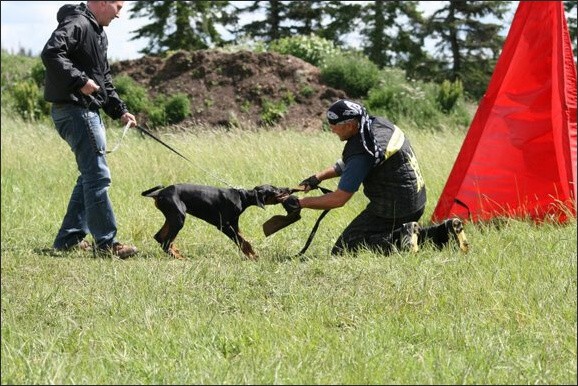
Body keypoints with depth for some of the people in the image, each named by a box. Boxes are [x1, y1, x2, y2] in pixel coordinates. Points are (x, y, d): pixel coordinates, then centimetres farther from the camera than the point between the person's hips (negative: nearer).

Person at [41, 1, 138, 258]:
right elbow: (51, 53, -28)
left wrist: (119, 111, 17)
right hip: (74, 110, -11)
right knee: (98, 176, -8)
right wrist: (80, 81, -28)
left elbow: (104, 79, 26)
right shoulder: (77, 24, -13)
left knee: (90, 176, 14)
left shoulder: (98, 33, 20)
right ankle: (106, 242, -5)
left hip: (89, 111, 11)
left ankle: (69, 239, 19)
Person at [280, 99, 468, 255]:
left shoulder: (363, 153, -24)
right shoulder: (377, 123, 3)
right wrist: (318, 177, 8)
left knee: (341, 251, -5)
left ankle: (400, 240, -14)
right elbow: (346, 163, 19)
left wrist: (299, 203, -12)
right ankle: (443, 231, 11)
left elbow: (339, 199, -19)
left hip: (394, 209, -9)